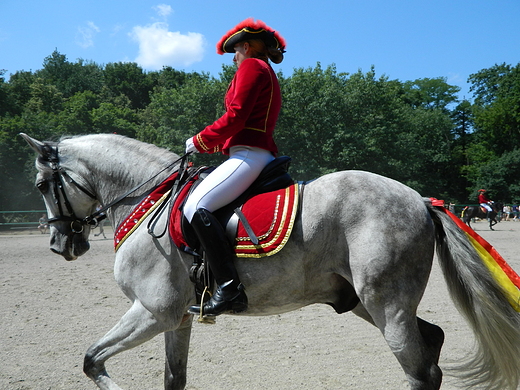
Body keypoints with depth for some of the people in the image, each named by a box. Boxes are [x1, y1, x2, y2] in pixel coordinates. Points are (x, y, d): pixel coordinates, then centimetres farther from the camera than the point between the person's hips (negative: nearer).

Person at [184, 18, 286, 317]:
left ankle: (230, 289, -31)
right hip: (263, 154, 11)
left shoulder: (252, 66, 0)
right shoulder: (269, 76, 29)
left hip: (249, 155, -11)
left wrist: (200, 141, -1)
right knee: (201, 206, 18)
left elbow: (235, 117, -12)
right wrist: (214, 144, 17)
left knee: (196, 206, -25)